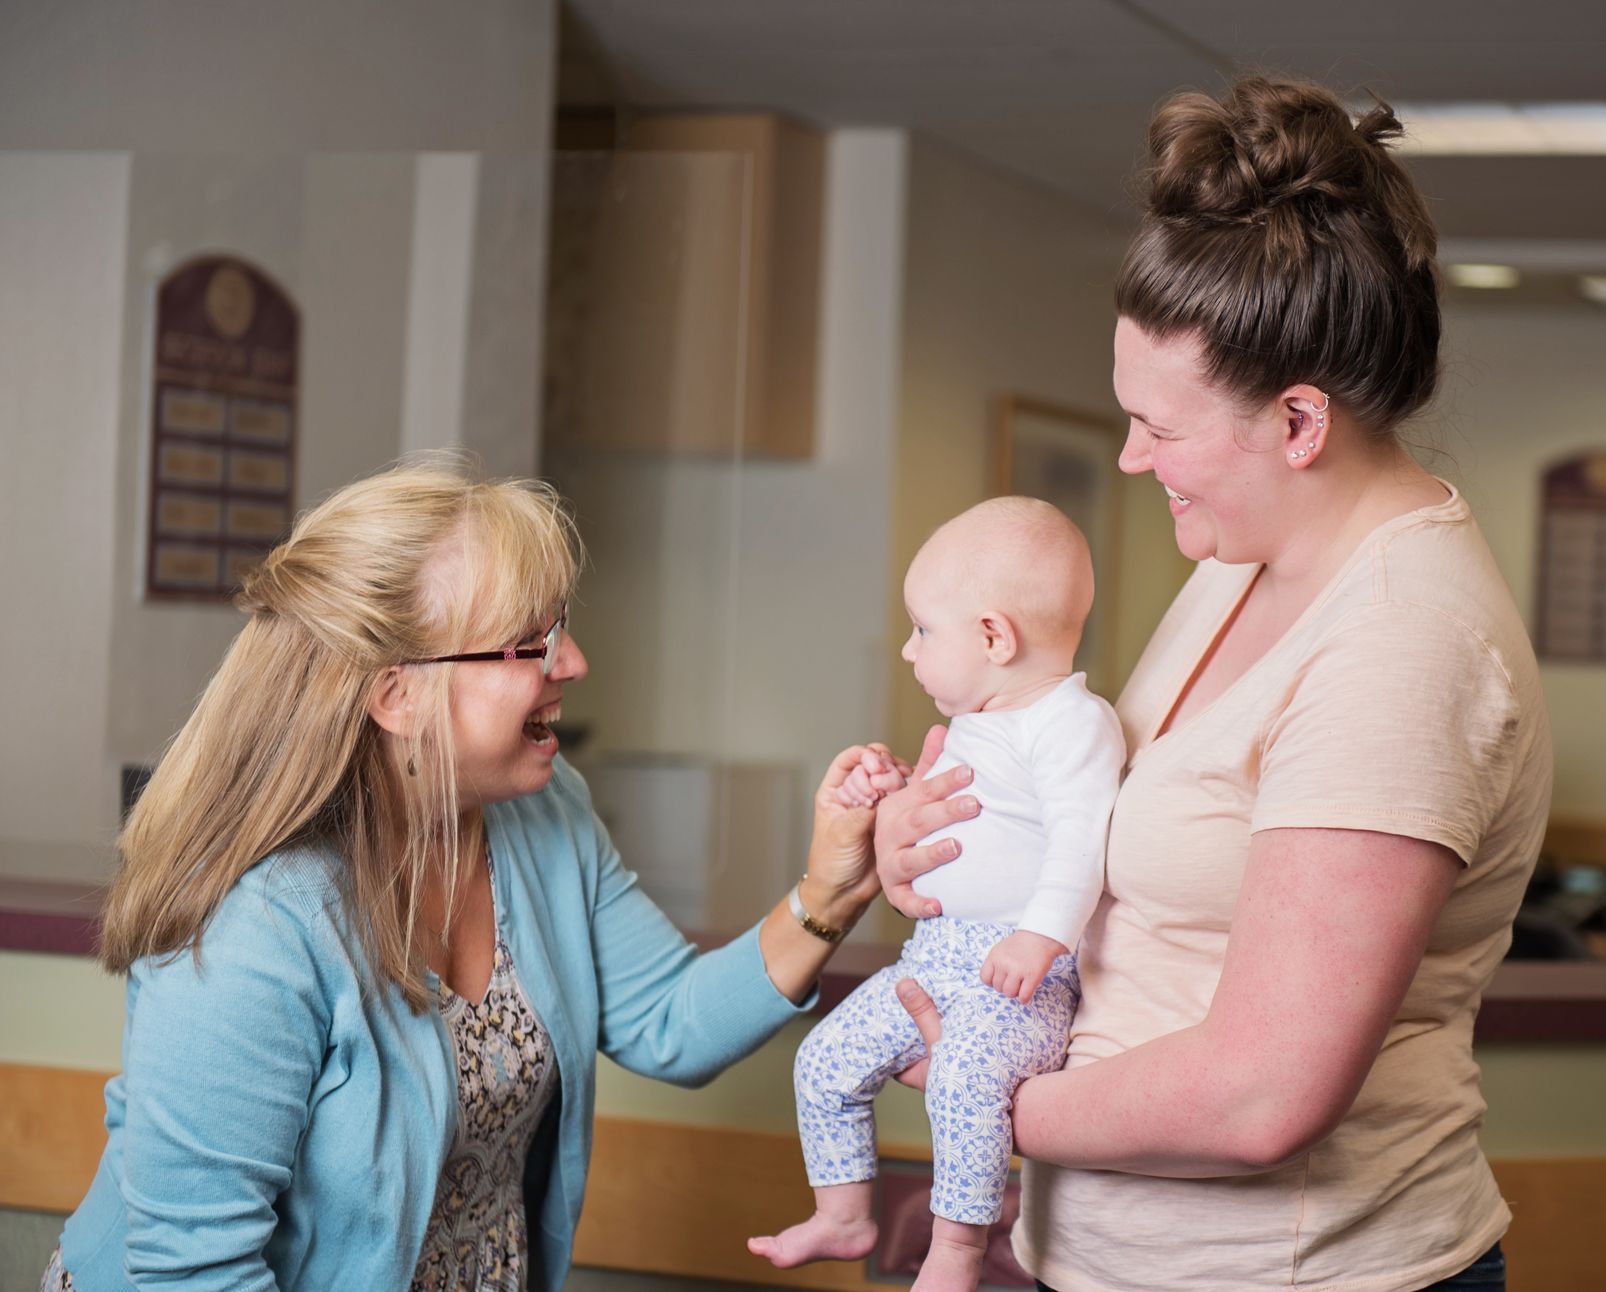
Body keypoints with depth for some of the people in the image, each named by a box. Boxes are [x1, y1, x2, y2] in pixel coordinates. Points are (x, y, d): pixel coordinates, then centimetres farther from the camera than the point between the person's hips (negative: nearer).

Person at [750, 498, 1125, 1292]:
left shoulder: (1072, 720, -13)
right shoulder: (971, 727, 18)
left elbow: (1080, 836, -24)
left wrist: (1043, 933, -34)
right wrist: (894, 800, 16)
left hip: (1022, 969, -10)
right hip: (933, 957, 10)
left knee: (966, 1075, -34)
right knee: (826, 1060, 9)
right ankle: (843, 1218, 24)